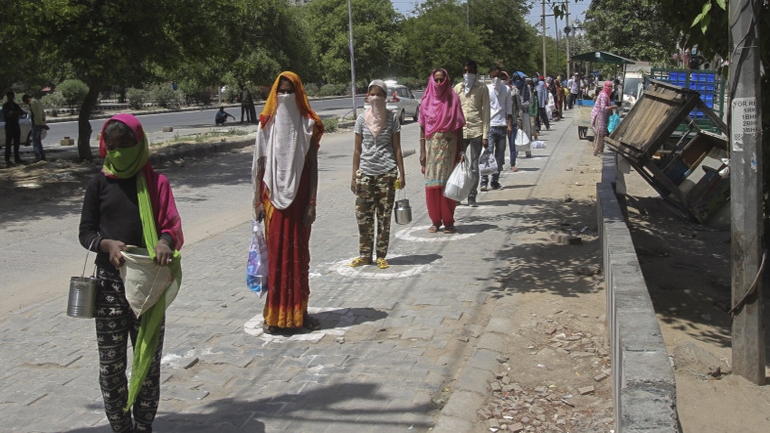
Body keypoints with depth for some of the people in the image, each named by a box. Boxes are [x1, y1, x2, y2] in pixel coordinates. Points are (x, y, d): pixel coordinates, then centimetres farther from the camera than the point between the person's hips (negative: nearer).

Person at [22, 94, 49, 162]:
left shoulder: (32, 104, -14)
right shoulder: (37, 102, 17)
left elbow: (37, 115, -19)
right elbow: (43, 113, 20)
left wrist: (43, 124, -16)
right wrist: (43, 122, 16)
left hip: (36, 124, -10)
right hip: (40, 124, 10)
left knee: (35, 141, -6)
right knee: (38, 141, 15)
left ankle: (38, 157, -9)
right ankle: (42, 156, 17)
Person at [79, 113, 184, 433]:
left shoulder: (156, 183, 4)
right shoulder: (100, 184, 5)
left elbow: (172, 226, 0)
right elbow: (86, 232, 6)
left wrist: (165, 242, -24)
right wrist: (107, 244, -16)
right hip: (110, 281, 1)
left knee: (148, 358, 6)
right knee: (110, 362, 4)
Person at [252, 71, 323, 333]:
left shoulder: (308, 125, 2)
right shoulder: (267, 124, 4)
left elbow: (313, 165, 1)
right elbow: (260, 165, 4)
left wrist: (312, 202, -5)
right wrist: (258, 201, -1)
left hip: (299, 197, 0)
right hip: (273, 196, 0)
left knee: (299, 253, 5)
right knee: (274, 251, 2)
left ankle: (299, 311, 15)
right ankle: (274, 314, 9)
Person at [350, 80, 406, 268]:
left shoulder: (392, 118, 4)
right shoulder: (362, 118, 7)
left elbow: (397, 148, 5)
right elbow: (358, 149, 9)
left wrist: (401, 174, 0)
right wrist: (354, 176, 6)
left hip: (387, 172, -1)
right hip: (365, 172, 2)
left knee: (384, 215, 2)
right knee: (363, 215, 2)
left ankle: (381, 256, 11)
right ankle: (365, 255, 14)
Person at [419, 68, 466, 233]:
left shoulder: (453, 99, 3)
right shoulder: (426, 101, 7)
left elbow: (459, 126, 3)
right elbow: (422, 127, 7)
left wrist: (461, 150, -3)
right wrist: (422, 151, 1)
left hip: (449, 145, -1)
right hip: (431, 145, 2)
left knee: (447, 183, -3)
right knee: (432, 184, 1)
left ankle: (448, 221, 5)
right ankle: (435, 221, 11)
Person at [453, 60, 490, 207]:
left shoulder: (482, 88, 5)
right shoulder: (458, 88, 13)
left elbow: (486, 112, 3)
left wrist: (485, 135, -4)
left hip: (476, 132, -2)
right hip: (460, 132, 2)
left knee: (473, 166, -1)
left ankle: (472, 197, 8)